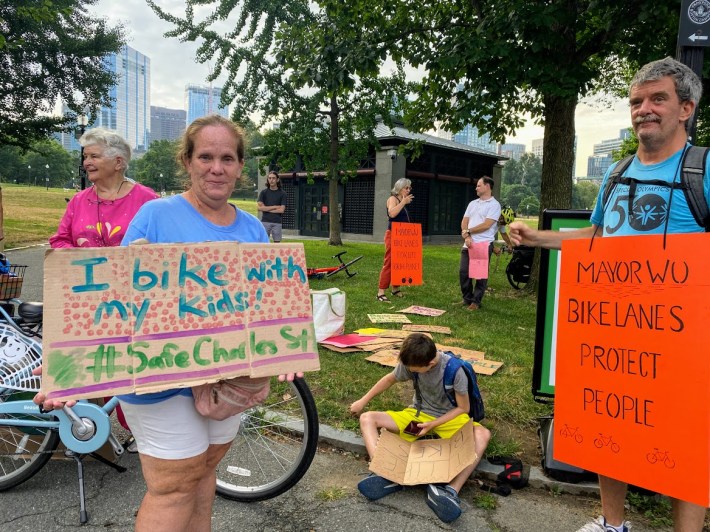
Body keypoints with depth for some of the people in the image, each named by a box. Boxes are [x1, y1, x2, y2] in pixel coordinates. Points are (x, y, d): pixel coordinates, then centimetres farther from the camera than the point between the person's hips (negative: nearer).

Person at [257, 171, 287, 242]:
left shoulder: (282, 193, 4)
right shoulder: (263, 192, 7)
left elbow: (282, 210, -5)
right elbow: (259, 207, -5)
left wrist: (266, 209, -3)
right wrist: (274, 207, -6)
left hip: (277, 222, 0)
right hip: (265, 221, 0)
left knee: (277, 242, 4)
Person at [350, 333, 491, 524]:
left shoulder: (455, 370, -26)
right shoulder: (410, 362, -16)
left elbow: (463, 408, -14)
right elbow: (390, 379, 4)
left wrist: (433, 424, -23)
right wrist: (363, 401, 9)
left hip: (449, 418, -4)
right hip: (418, 414, 4)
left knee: (483, 434, -35)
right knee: (367, 418, -14)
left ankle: (450, 491, -49)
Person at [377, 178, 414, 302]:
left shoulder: (403, 202, 18)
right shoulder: (393, 199, -6)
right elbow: (392, 213, -27)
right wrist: (404, 202, -22)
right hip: (393, 235, -9)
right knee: (389, 263, -12)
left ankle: (395, 289, 22)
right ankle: (381, 292, -12)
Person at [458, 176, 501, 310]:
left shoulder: (494, 205, -3)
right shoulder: (473, 203, 17)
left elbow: (486, 225, -13)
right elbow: (464, 222, 11)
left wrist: (467, 231, -4)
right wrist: (467, 237, -8)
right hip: (468, 244, 6)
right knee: (463, 272, 6)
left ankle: (476, 302, 9)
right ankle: (467, 299, 20)